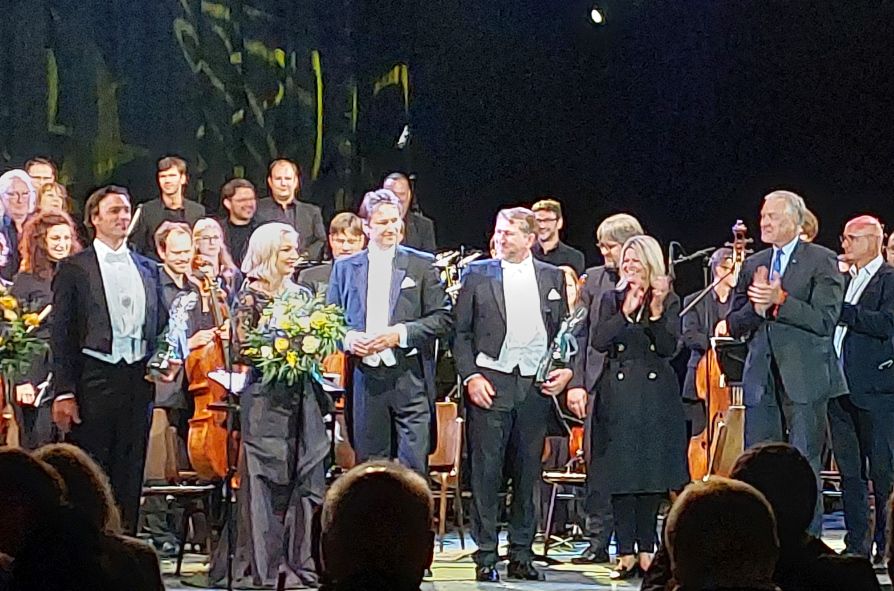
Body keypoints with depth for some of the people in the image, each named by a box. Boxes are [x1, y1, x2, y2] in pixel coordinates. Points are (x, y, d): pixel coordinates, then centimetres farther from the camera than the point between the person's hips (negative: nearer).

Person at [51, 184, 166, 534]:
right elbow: (61, 335, -3)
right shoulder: (73, 269, 1)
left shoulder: (147, 269, 15)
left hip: (139, 380, 4)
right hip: (94, 380, -4)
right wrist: (64, 393, -9)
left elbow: (159, 325, 21)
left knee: (130, 472, 7)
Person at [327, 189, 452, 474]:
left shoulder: (422, 264, 5)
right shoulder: (344, 267, 12)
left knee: (413, 466, -7)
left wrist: (400, 334, -12)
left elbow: (443, 318, 1)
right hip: (366, 381, 2)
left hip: (410, 379, -2)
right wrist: (347, 338, -6)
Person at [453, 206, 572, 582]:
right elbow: (461, 332, 5)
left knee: (528, 473, 5)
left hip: (536, 386, 2)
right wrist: (470, 375, -5)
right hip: (490, 383, -2)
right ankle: (486, 557, 2)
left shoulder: (553, 277, 12)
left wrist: (566, 369, 0)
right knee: (486, 473, -3)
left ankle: (521, 555, 13)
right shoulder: (477, 274, 6)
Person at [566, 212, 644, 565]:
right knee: (596, 465, 3)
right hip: (599, 386, 3)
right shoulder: (594, 279, 10)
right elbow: (581, 334, 8)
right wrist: (576, 383, 2)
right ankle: (597, 542, 9)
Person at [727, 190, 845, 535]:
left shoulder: (821, 261, -1)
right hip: (761, 379, 5)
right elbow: (734, 326, 12)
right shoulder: (752, 265, 15)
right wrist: (757, 306, -8)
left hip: (804, 378, -5)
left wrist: (780, 300, -17)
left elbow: (825, 321, -11)